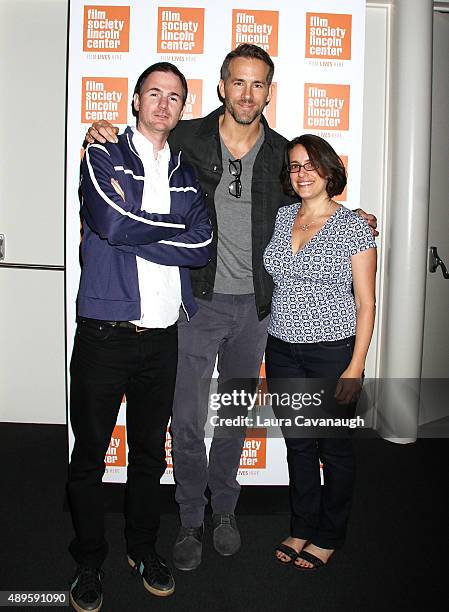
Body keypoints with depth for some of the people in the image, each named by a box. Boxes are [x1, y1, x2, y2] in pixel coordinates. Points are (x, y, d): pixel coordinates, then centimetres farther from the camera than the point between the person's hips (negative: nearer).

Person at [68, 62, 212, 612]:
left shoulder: (187, 175, 13)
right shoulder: (102, 157, 3)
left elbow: (203, 248, -4)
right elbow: (108, 221, -18)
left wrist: (131, 231, -11)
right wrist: (174, 226, -6)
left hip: (163, 337, 4)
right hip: (104, 334, -3)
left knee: (150, 450, 15)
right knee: (90, 453, 8)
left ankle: (143, 547, 36)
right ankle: (89, 561, 28)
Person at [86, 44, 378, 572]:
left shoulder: (282, 153, 4)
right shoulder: (186, 138, -4)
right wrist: (101, 136, -10)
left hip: (254, 305, 3)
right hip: (197, 299, -2)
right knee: (188, 416, 2)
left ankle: (224, 509, 36)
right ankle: (190, 521, 24)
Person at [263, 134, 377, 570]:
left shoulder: (354, 227, -6)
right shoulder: (281, 218, 7)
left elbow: (366, 303, -7)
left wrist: (356, 366, -13)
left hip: (333, 352, -4)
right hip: (282, 350, 4)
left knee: (333, 444, 9)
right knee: (297, 442, 15)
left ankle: (329, 536, 29)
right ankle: (302, 527, 33)